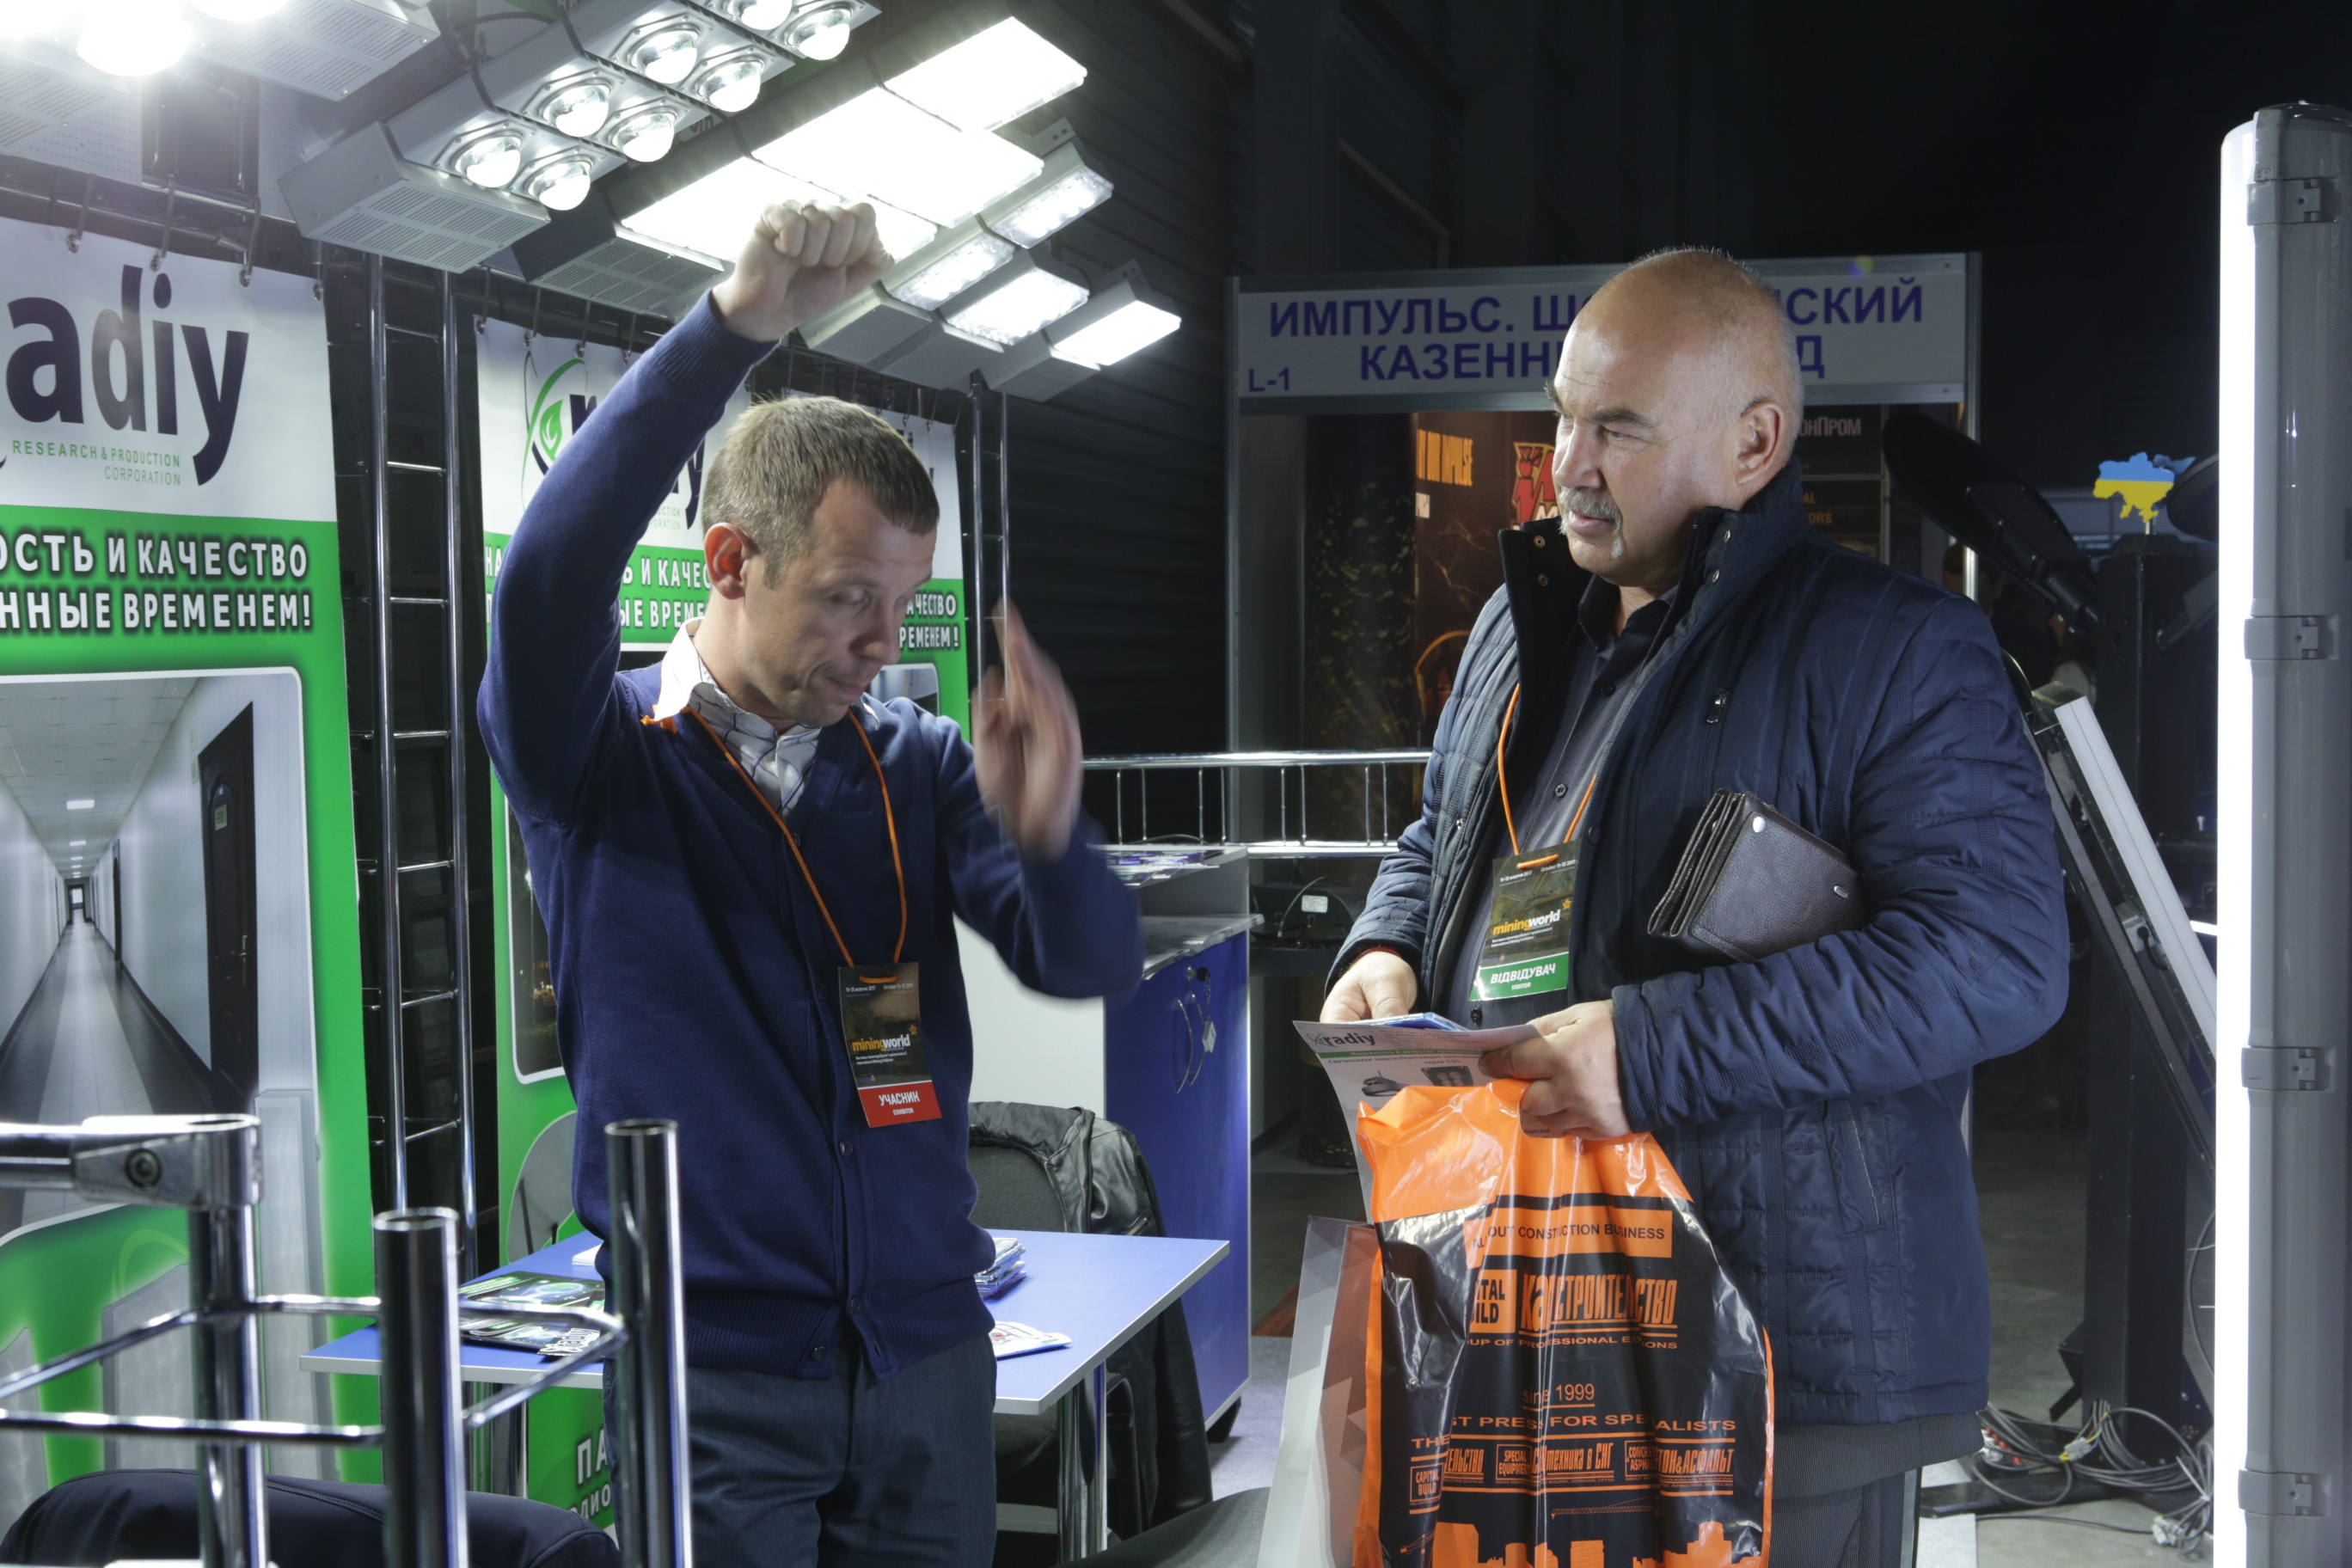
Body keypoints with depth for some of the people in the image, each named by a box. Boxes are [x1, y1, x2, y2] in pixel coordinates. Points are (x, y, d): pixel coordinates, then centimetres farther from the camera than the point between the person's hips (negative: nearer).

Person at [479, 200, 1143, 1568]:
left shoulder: (919, 764, 4)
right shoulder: (602, 757, -4)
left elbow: (1094, 967, -5)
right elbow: (551, 574, -24)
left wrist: (1045, 832, -27)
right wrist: (738, 326, -31)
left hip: (925, 1346, 3)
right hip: (713, 1366, -3)